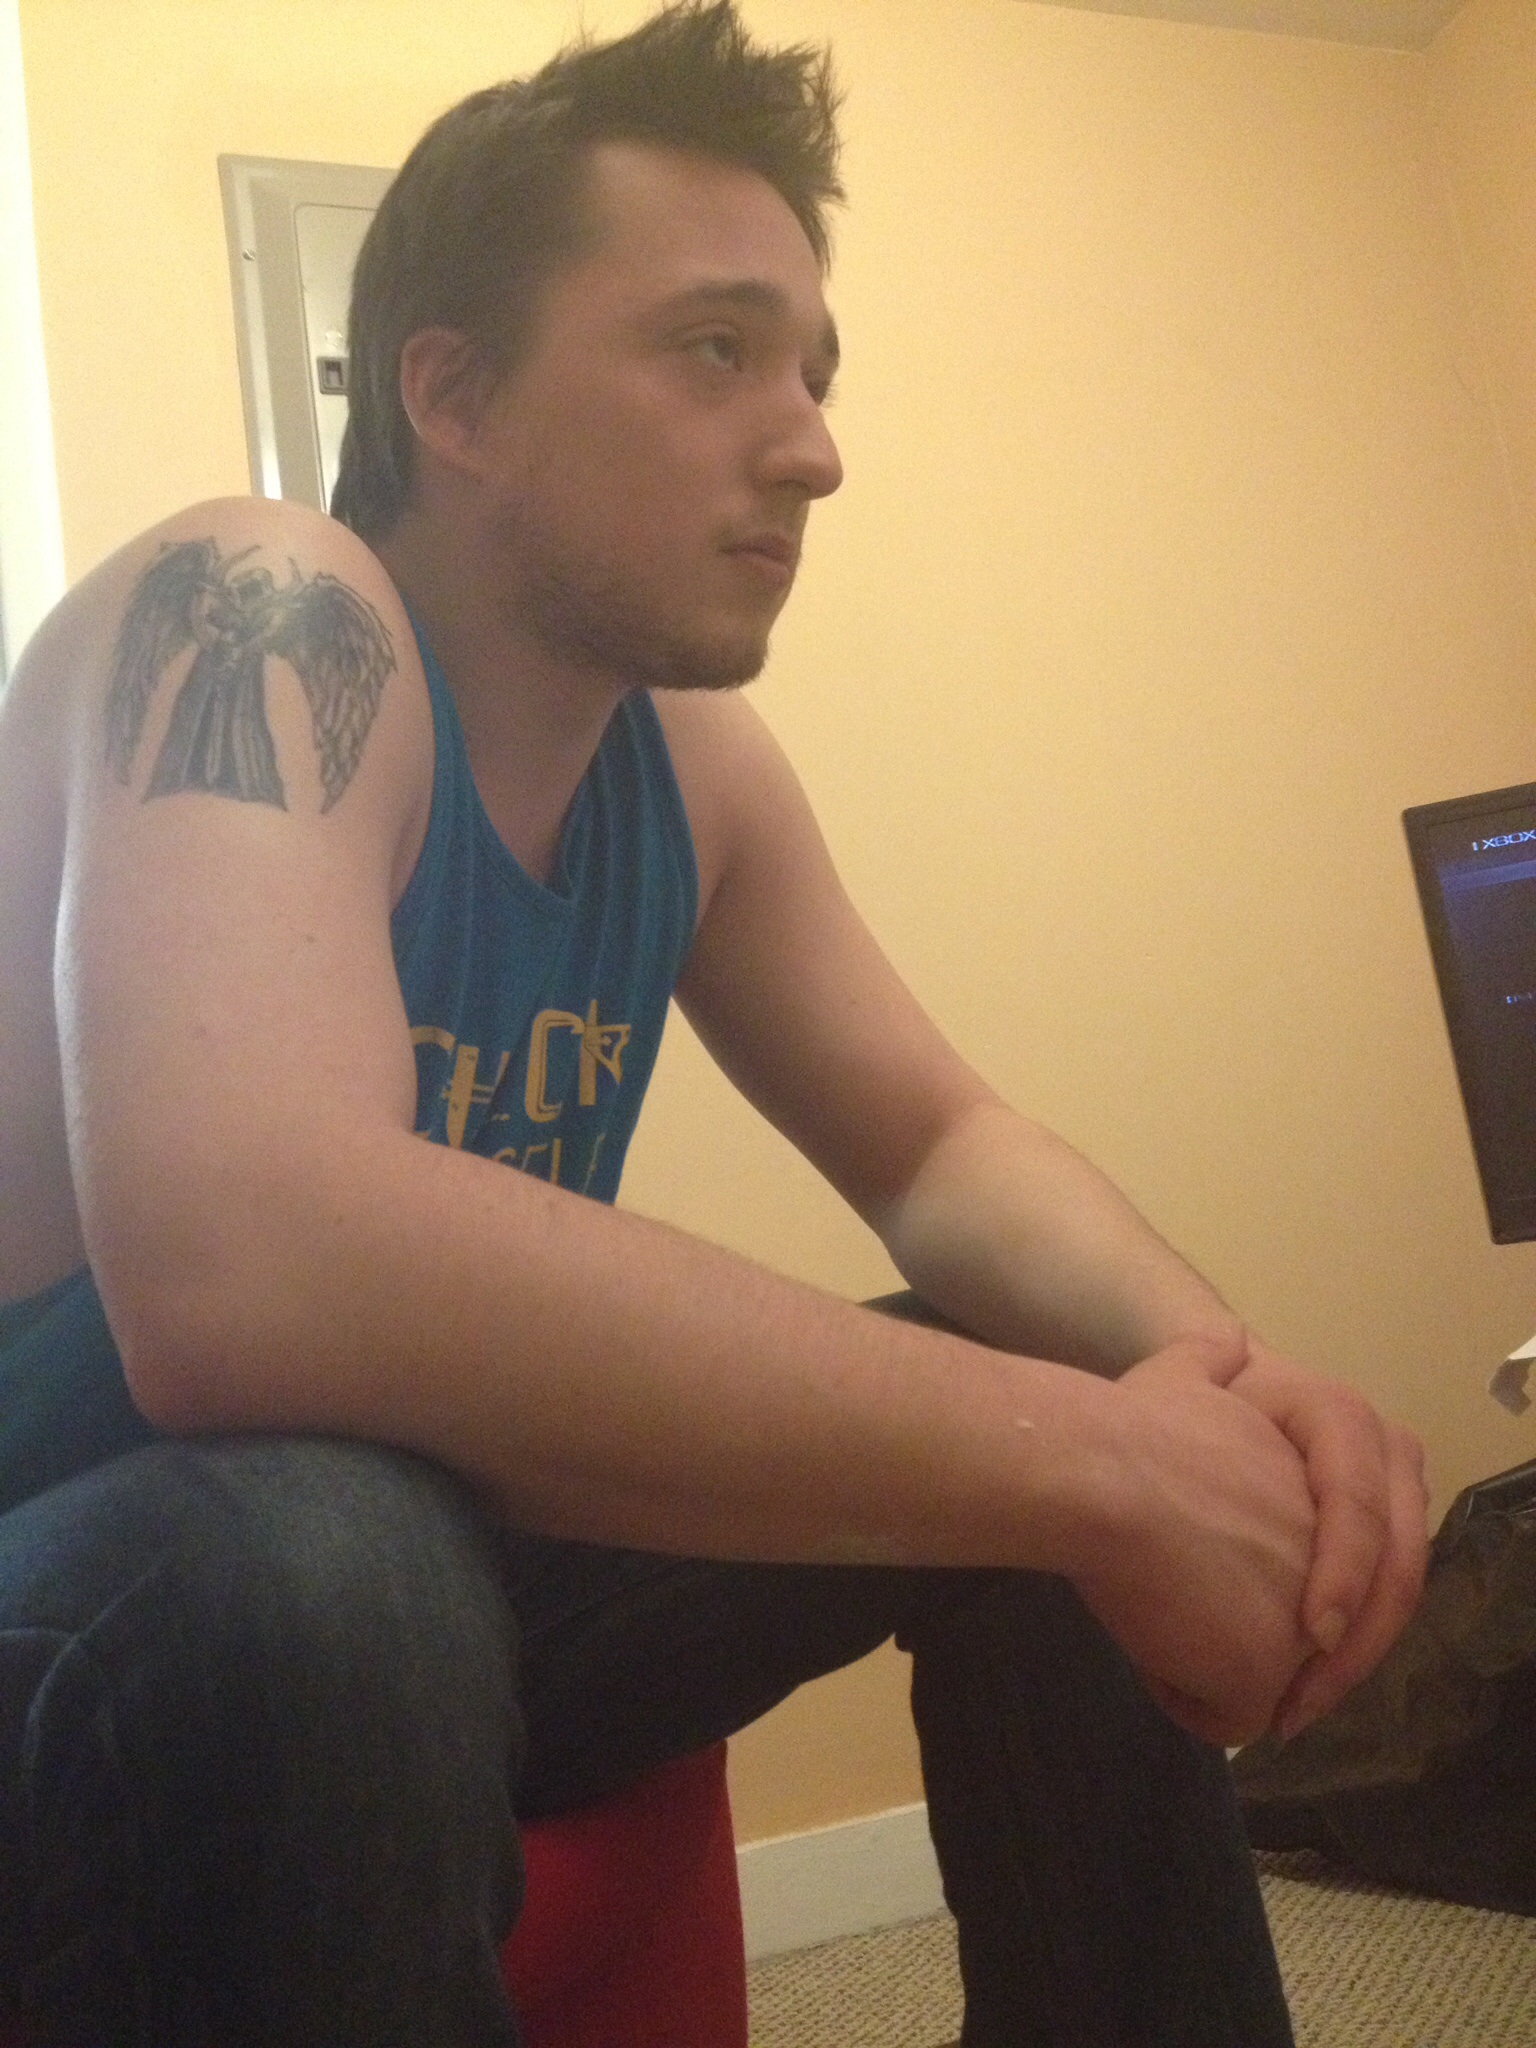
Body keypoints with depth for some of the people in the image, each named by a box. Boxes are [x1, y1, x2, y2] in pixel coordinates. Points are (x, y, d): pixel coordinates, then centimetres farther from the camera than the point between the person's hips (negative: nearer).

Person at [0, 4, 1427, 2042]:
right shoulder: (262, 620, -25)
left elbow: (936, 1142, 5)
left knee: (1056, 1448, -3)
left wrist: (1205, 1366, -18)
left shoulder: (692, 756, -2)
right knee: (315, 1571, -40)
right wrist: (1087, 1457, -37)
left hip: (441, 1561, 7)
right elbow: (239, 1267, -42)